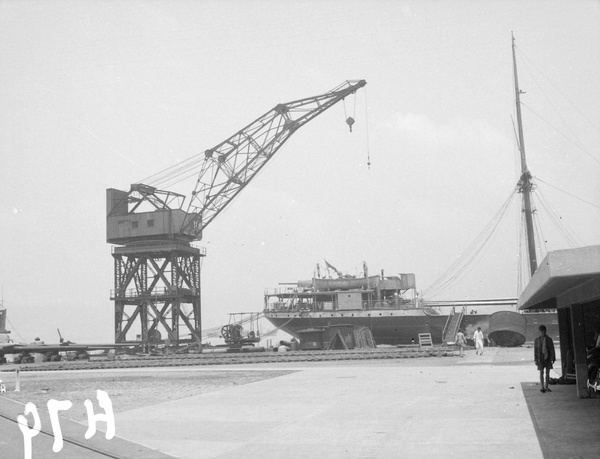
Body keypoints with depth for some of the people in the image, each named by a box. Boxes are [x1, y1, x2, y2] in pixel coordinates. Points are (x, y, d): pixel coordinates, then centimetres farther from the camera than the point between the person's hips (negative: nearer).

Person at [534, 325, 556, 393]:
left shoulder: (549, 339, 1)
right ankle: (542, 387, 0)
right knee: (541, 372, -2)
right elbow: (535, 350, 1)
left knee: (547, 372, 5)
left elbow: (552, 349, 3)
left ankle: (546, 387, 15)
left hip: (548, 357, 1)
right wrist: (536, 360, -3)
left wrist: (553, 358, -3)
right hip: (540, 357, -1)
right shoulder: (537, 340, -1)